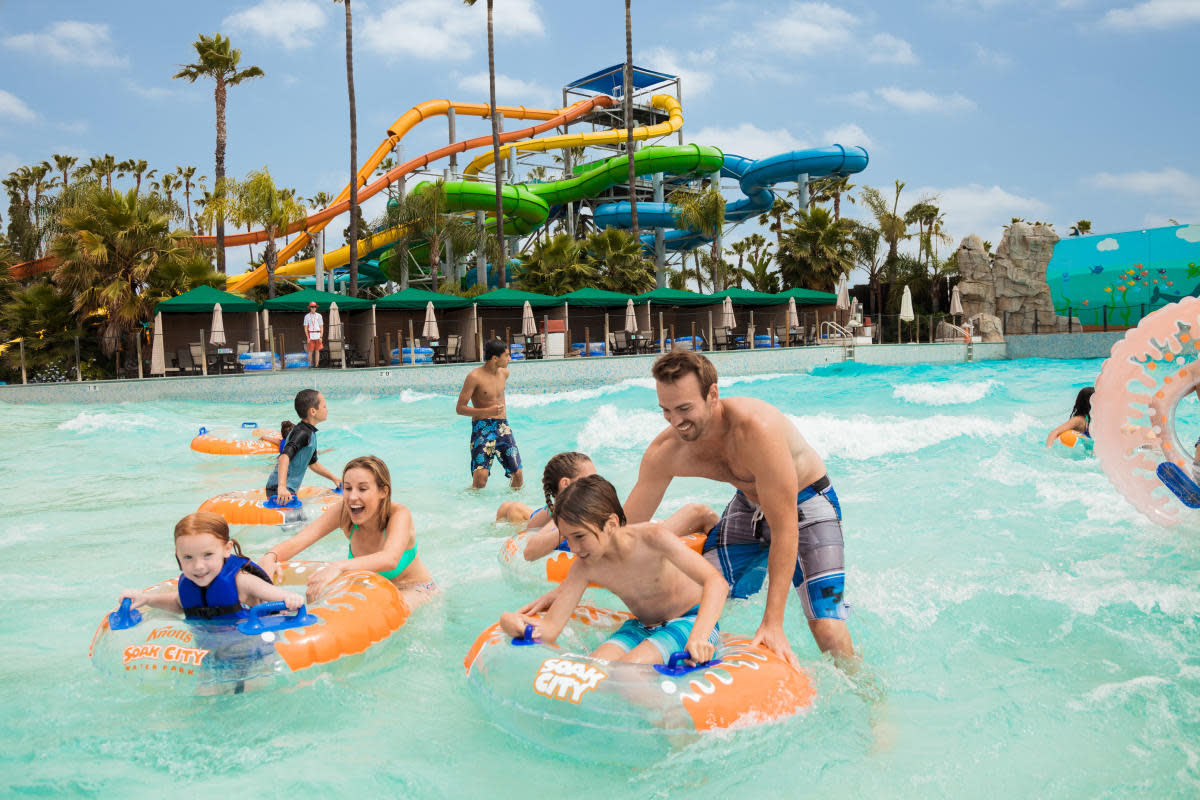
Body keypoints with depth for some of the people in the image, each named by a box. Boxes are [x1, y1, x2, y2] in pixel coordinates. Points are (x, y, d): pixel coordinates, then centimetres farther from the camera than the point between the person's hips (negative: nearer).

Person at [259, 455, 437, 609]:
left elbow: (390, 559, -49)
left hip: (416, 591, -5)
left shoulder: (399, 515, -28)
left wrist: (339, 566, -65)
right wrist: (270, 557, -49)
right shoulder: (342, 513, -16)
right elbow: (295, 542, -25)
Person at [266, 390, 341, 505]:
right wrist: (282, 486, -40)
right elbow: (285, 456, -29)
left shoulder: (310, 433, 17)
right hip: (279, 490, -10)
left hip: (289, 488, 10)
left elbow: (312, 464, 30)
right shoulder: (302, 433, -15)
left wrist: (334, 478, 30)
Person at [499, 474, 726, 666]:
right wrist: (518, 625, -37)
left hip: (690, 621, -4)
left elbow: (716, 581, -31)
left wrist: (699, 635, -48)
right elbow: (550, 628, -12)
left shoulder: (652, 537, -25)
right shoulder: (585, 568, -12)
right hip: (641, 628, 5)